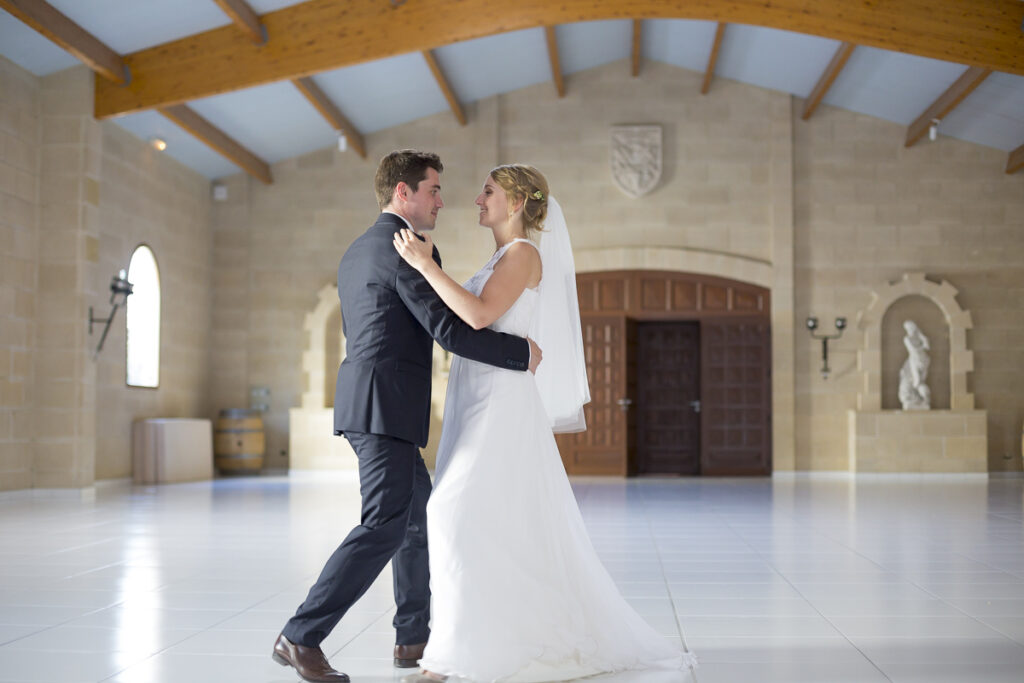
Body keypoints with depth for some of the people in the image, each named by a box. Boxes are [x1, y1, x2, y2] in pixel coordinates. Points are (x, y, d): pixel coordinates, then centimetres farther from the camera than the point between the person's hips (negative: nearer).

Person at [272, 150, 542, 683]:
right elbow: (451, 332, -16)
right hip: (386, 408, -10)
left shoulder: (355, 253, 20)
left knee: (420, 516, 16)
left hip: (365, 406, 10)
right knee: (385, 527, -12)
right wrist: (524, 353, -7)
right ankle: (301, 637, -12)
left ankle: (414, 637, 20)